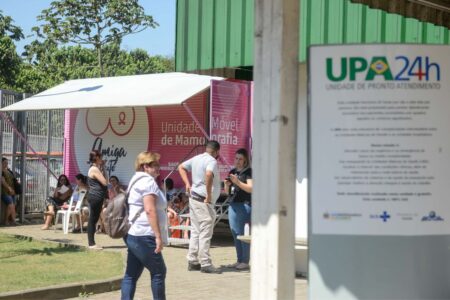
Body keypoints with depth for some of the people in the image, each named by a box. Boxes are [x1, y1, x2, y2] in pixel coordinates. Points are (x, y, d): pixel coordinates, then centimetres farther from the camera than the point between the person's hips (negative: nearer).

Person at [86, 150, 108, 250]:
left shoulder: (95, 168, 17)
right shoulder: (95, 169, -15)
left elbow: (103, 182, 18)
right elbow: (105, 182, -17)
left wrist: (102, 168, 14)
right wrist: (102, 169, -3)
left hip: (96, 197, 10)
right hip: (95, 197, -10)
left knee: (93, 219, 11)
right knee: (93, 220, -7)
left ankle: (91, 242, 15)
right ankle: (91, 243, -5)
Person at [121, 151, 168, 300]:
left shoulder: (136, 180, 20)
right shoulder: (148, 181, -12)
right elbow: (150, 210, -20)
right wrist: (158, 236, -22)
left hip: (133, 234, 10)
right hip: (144, 236, -10)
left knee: (132, 274, 6)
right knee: (159, 271, 0)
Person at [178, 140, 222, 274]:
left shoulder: (196, 158, 11)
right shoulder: (212, 161, -15)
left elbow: (181, 167, 21)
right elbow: (209, 174, -35)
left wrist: (187, 184, 13)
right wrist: (209, 195, -26)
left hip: (193, 198, 9)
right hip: (204, 202, -9)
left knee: (195, 232, 14)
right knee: (205, 233, -5)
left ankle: (193, 262, 18)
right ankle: (205, 264, -3)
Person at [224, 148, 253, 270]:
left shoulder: (248, 172, -2)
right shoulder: (232, 172, 18)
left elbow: (250, 188, -12)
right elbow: (227, 192, 21)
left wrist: (238, 182, -21)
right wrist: (226, 185, 0)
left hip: (244, 205, -7)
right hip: (233, 205, 7)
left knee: (243, 234, -9)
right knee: (235, 235, 8)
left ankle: (245, 262, -5)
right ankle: (239, 260, 14)